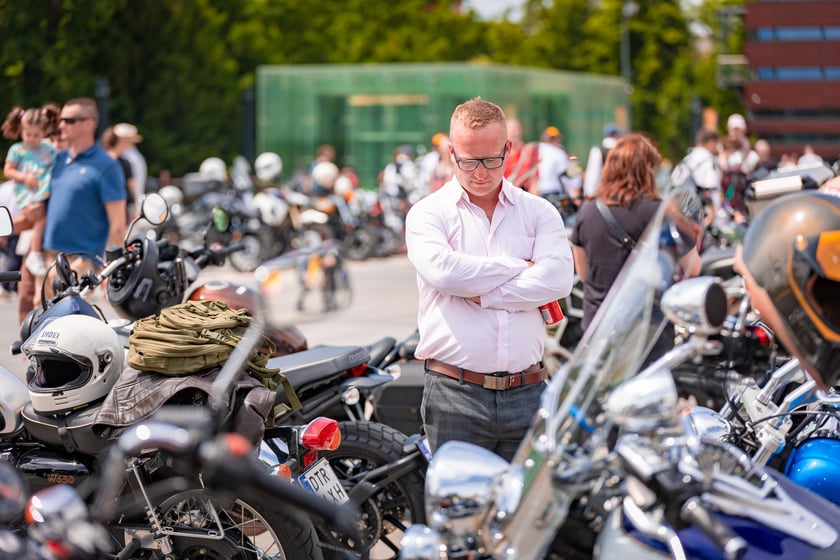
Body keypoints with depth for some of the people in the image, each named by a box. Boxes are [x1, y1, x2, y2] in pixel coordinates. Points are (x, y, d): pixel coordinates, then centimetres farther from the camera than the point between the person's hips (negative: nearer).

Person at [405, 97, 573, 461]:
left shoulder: (539, 212, 13)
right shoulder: (428, 213, 7)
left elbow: (558, 279, -4)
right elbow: (443, 270, -14)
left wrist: (481, 295, -8)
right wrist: (519, 267, -3)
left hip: (526, 393, 2)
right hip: (455, 394, -2)